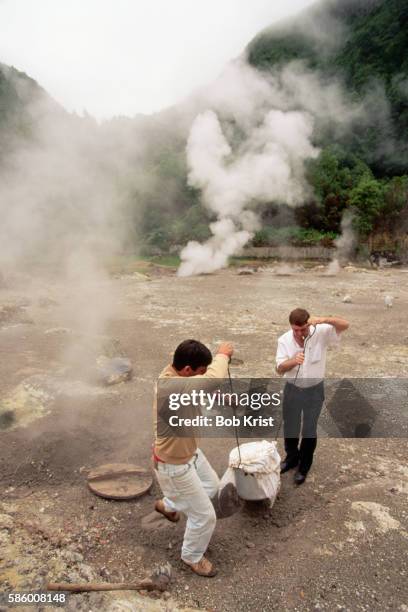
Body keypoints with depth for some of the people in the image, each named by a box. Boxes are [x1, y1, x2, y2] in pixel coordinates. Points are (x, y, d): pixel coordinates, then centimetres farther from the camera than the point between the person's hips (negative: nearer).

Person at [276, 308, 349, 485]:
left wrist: (323, 319, -44)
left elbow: (345, 325, -28)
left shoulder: (320, 333, -19)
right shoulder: (284, 340, -15)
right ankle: (291, 458, 44)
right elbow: (279, 369, -15)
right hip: (292, 389, 2)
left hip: (314, 390, -1)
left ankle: (304, 466, 33)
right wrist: (293, 361, -36)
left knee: (309, 430, 11)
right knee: (290, 427, 18)